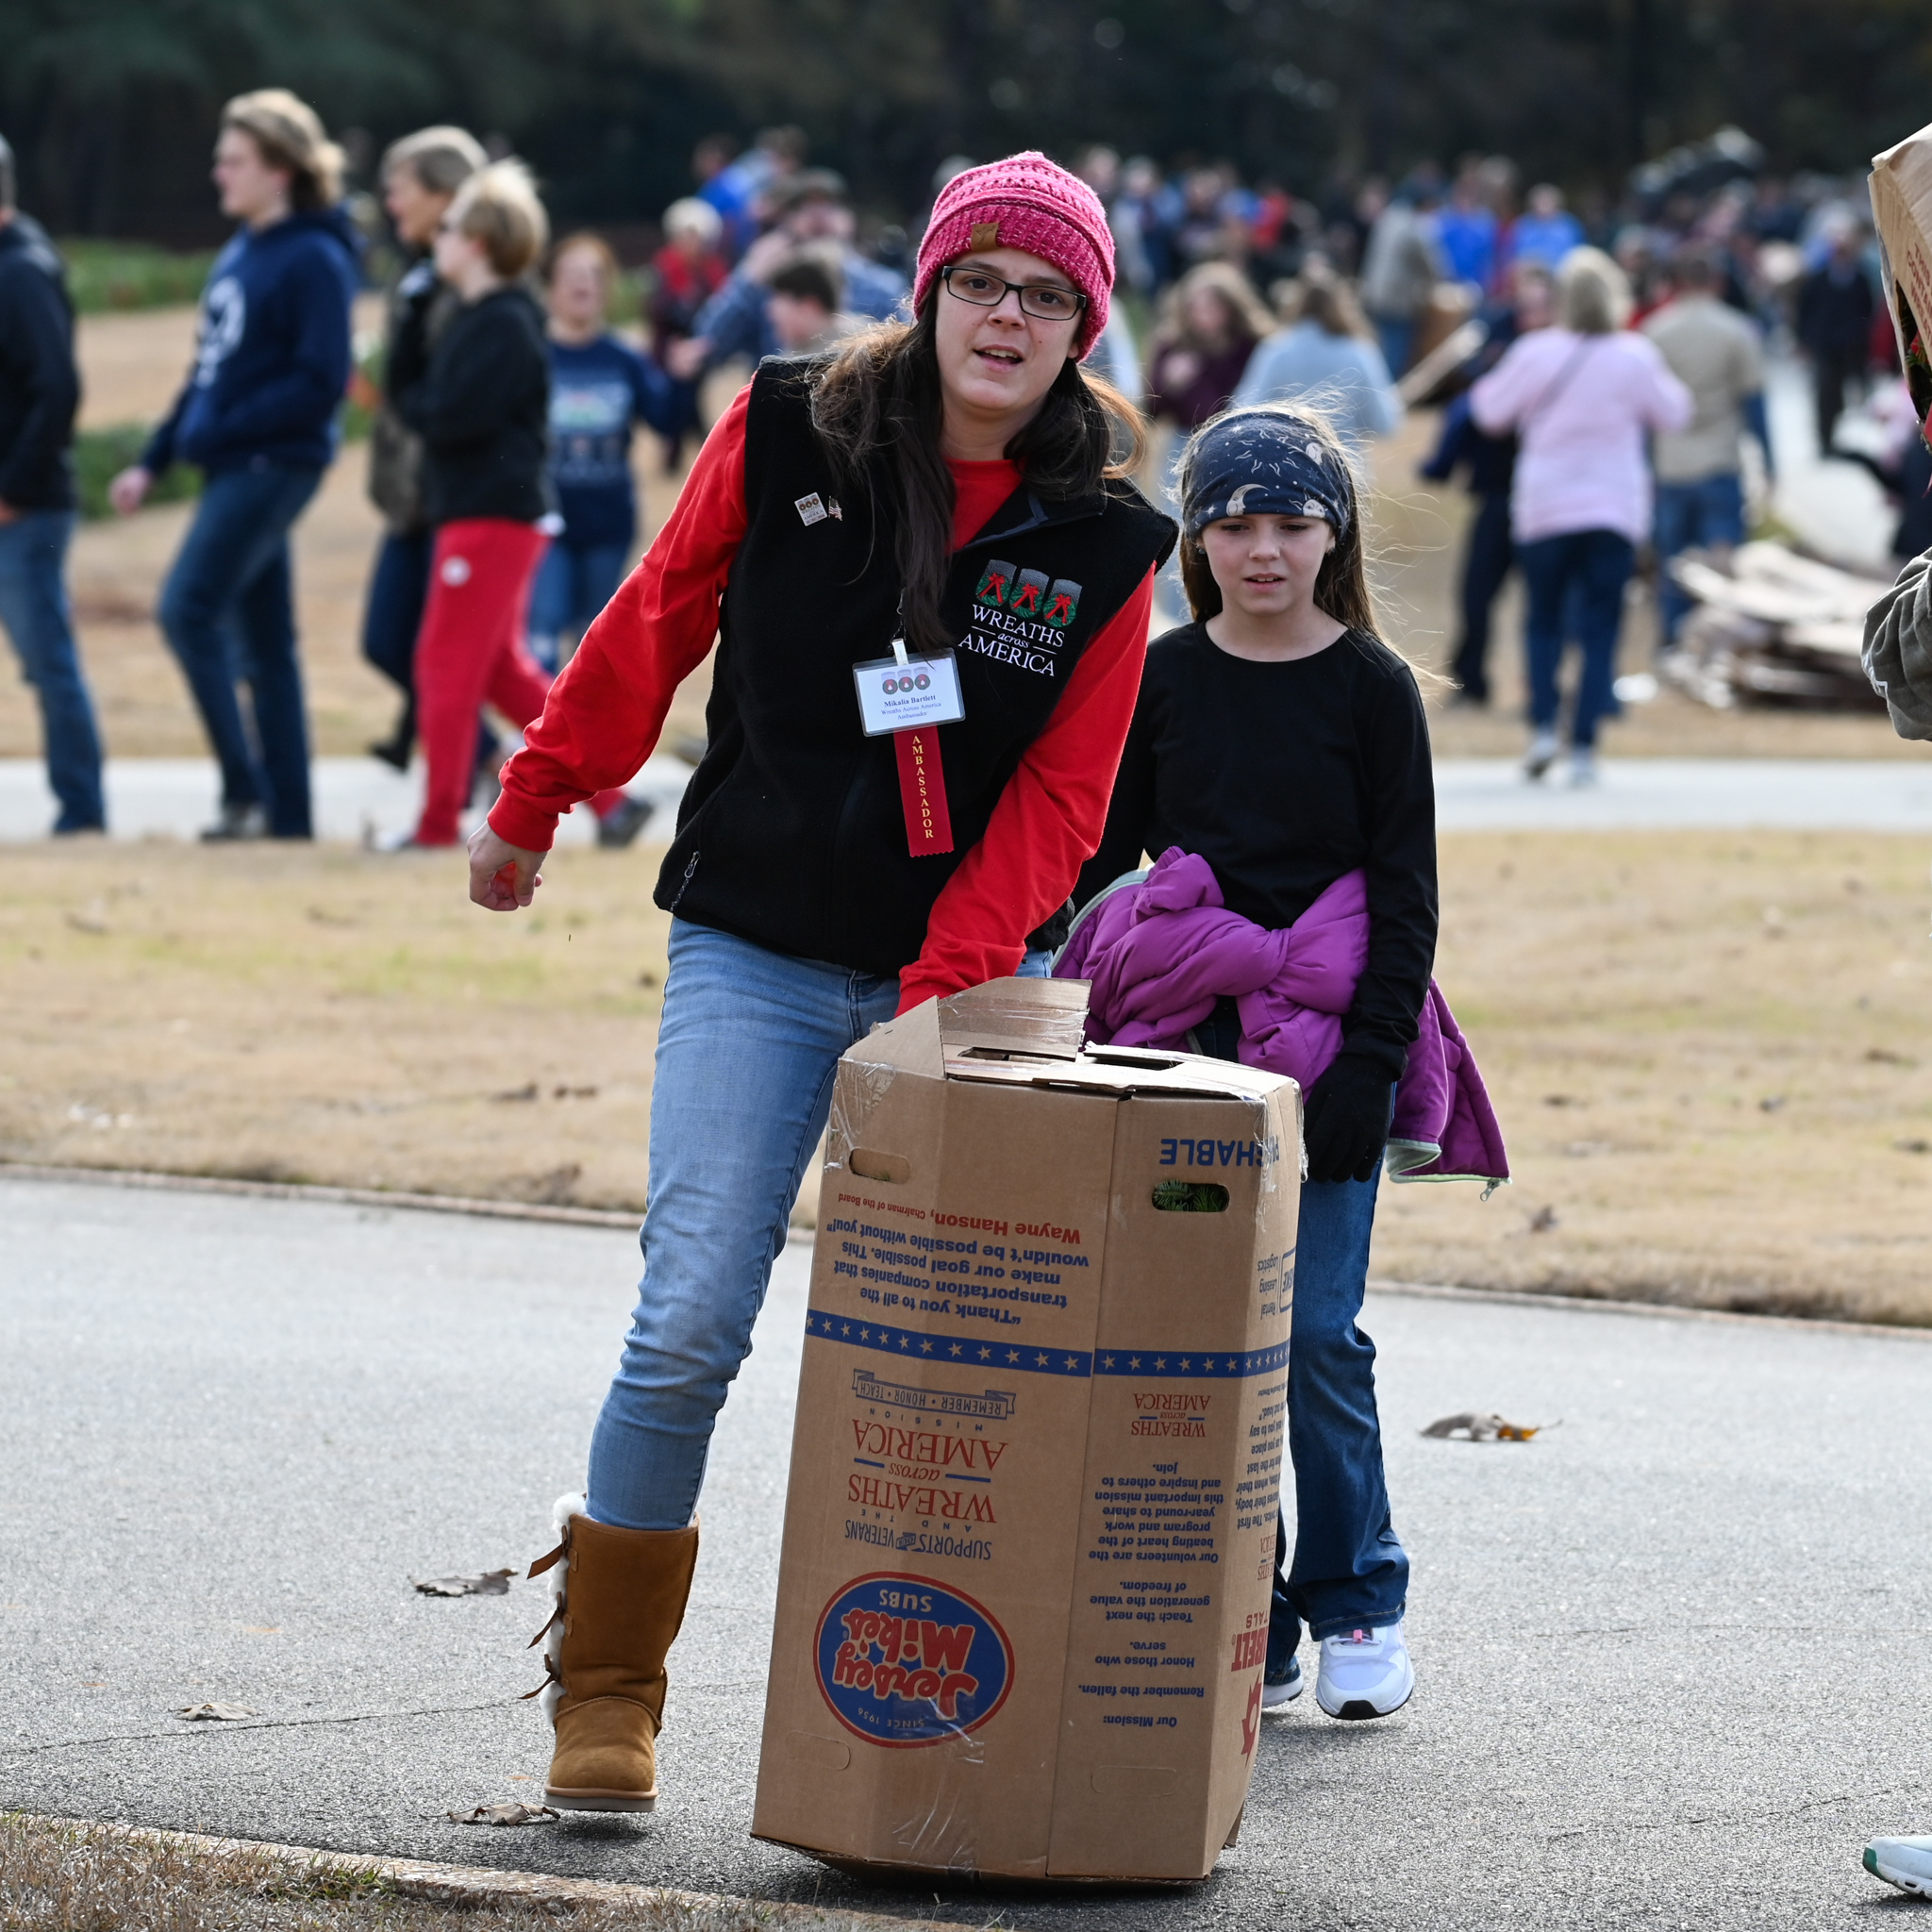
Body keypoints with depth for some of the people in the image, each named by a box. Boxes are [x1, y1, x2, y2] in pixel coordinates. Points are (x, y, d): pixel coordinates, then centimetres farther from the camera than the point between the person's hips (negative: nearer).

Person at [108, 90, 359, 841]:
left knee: (188, 610, -15)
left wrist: (220, 430, -19)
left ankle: (245, 789, -10)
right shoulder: (240, 252, 14)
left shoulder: (314, 261, -12)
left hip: (273, 463, -9)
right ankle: (286, 814, 12)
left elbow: (320, 383, -18)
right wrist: (154, 460, 16)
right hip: (233, 466, 9)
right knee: (261, 642, 9)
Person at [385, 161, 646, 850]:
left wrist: (414, 403, -2)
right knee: (504, 670, 13)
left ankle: (439, 822, 2)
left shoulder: (504, 327, -16)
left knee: (447, 665, -4)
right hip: (486, 513, 10)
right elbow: (406, 386, 13)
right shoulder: (472, 319, 16)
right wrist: (415, 307, 5)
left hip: (492, 517, -10)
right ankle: (609, 797, 12)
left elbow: (449, 417, -23)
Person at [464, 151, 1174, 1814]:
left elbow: (1056, 801, -4)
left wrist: (944, 990, -14)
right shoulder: (786, 438, -3)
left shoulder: (1104, 545, -2)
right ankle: (605, 1691, 5)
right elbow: (654, 627, 9)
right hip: (757, 958, -1)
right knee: (691, 1327, -8)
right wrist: (532, 803, 16)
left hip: (969, 974, 1)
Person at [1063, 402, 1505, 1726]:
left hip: (1326, 1048, -2)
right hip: (1181, 1045, 2)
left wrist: (1369, 1057, -9)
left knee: (1315, 1332, -7)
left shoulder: (1373, 687, 1)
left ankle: (1358, 1604, 8)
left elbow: (1407, 893, 0)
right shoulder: (1158, 679, 8)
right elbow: (1104, 868, 13)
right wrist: (1098, 1028, 5)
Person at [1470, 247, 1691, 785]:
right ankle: (1583, 748, -5)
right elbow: (1672, 413, 6)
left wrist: (1484, 387, 23)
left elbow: (1491, 411, 2)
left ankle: (1543, 727, -1)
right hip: (1614, 513, 0)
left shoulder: (1534, 354, -7)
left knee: (1543, 620, 15)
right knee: (1600, 631, 2)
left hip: (1543, 509, 0)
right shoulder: (1635, 357, -6)